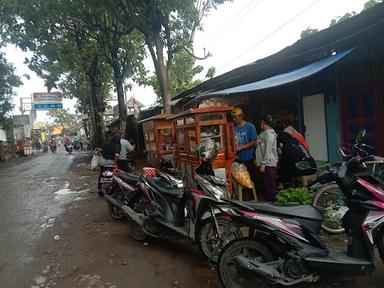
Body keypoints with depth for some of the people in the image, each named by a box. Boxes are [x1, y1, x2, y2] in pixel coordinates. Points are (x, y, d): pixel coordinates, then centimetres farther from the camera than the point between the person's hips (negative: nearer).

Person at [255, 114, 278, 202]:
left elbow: (268, 151, -19)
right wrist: (259, 162, 19)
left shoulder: (269, 134, -15)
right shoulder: (264, 133, 14)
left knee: (270, 186, -2)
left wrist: (263, 164, -19)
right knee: (265, 185, 16)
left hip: (268, 164, -10)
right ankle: (267, 200, 26)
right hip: (264, 164, 10)